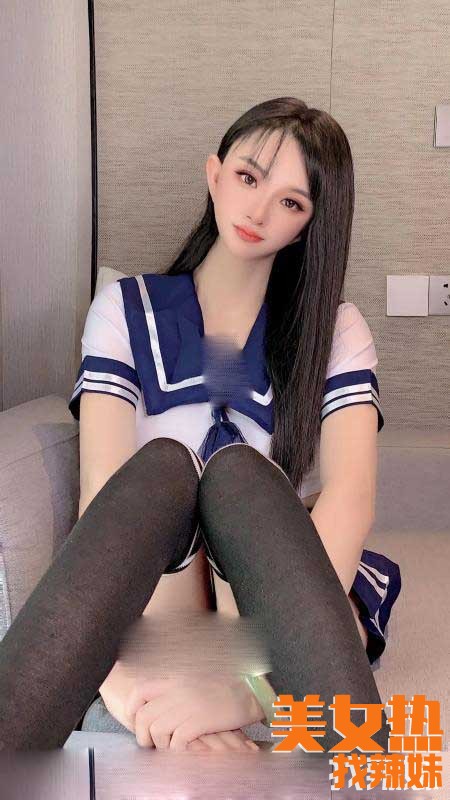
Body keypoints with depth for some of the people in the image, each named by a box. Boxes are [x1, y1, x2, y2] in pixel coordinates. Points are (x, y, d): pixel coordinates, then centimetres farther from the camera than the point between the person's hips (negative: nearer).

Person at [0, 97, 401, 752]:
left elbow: (350, 497, -15)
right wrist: (117, 676, -31)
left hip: (278, 596, 0)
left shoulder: (335, 329, 4)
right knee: (163, 461, -29)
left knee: (238, 468, -29)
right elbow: (101, 488, -12)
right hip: (154, 597, 0)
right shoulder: (127, 309, 5)